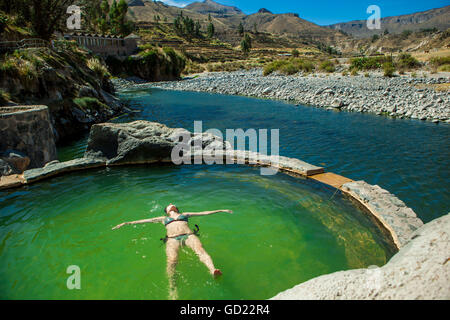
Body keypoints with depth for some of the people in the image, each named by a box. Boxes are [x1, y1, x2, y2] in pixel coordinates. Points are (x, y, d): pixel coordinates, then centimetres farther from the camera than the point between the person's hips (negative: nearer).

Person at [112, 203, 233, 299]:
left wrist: (221, 210, 29)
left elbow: (204, 213, 32)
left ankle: (213, 271, -59)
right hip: (172, 238, 1)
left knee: (200, 250, -34)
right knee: (172, 261, -31)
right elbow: (146, 220, 28)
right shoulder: (163, 218, 34)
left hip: (189, 235, 0)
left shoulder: (185, 214, 34)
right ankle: (172, 291, -32)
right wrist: (127, 223, 21)